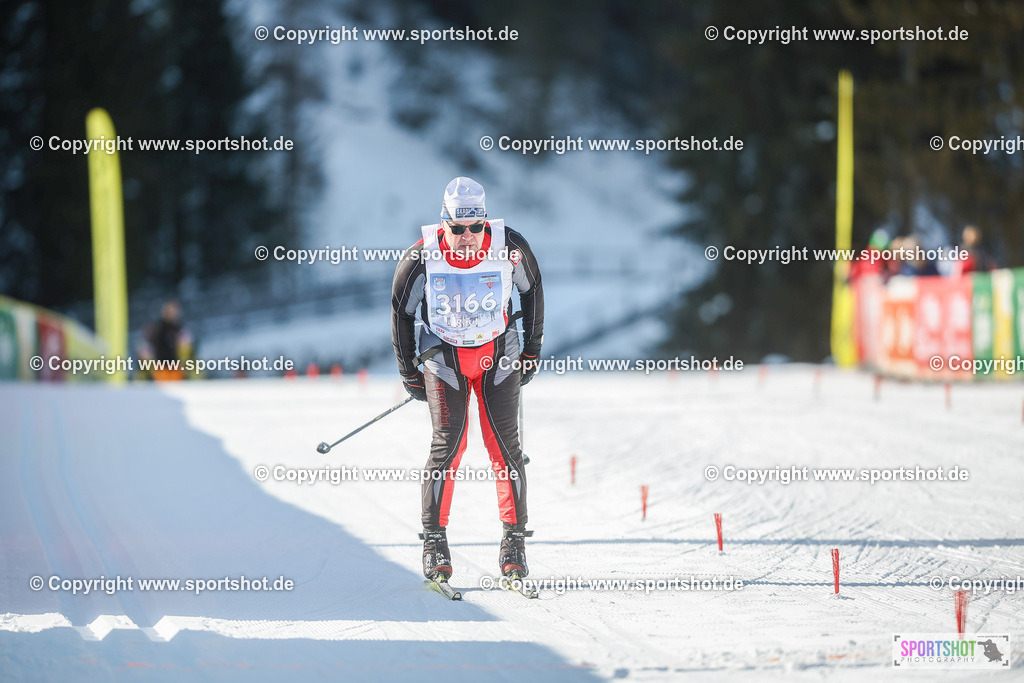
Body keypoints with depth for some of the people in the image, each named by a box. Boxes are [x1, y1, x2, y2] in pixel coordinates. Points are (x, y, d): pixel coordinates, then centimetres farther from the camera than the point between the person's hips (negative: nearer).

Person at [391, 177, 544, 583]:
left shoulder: (509, 248, -17)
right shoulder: (421, 258, -19)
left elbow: (532, 289, 4)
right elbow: (401, 310, -2)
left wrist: (532, 348, 8)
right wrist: (409, 373, 3)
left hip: (498, 354, 1)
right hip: (444, 355, -1)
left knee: (504, 445, -5)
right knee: (448, 443, -12)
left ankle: (514, 540, 4)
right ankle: (434, 541, -2)